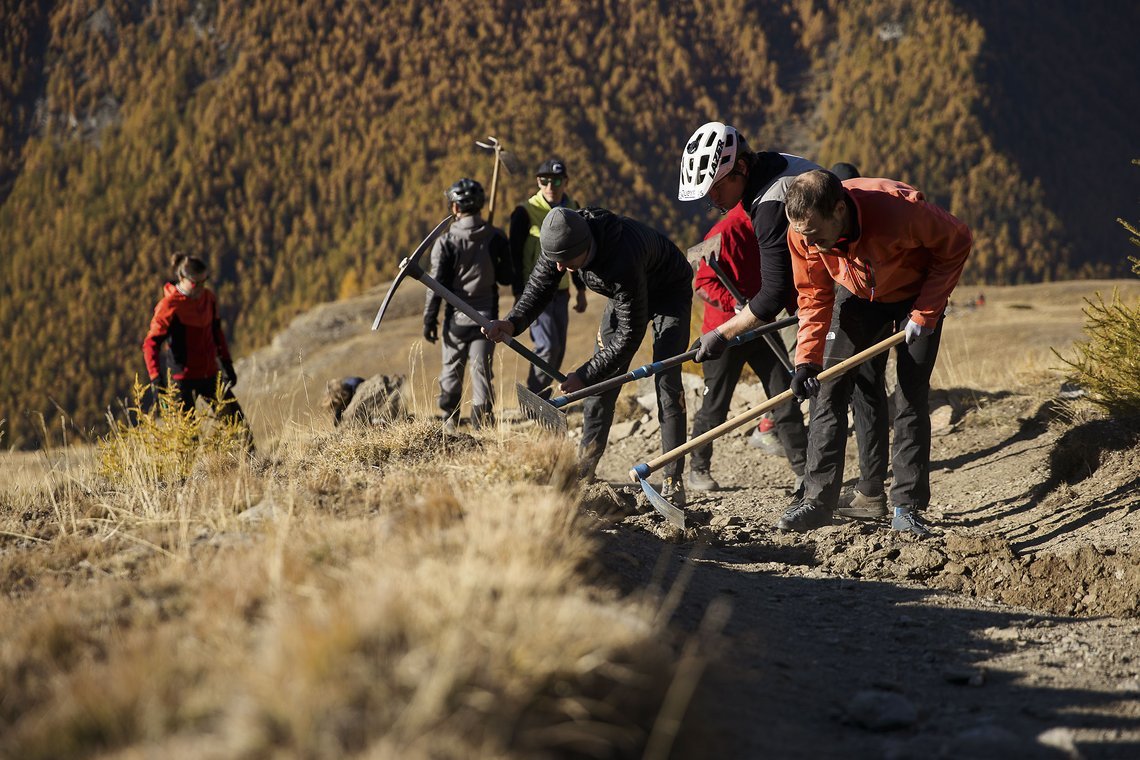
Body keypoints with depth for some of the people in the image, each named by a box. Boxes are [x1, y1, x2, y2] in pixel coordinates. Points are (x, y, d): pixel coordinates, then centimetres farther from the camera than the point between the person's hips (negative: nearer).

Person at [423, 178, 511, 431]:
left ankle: (449, 421, 24)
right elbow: (507, 277, 3)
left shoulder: (447, 241, -9)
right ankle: (483, 425, -2)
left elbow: (437, 283, -8)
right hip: (486, 315, 1)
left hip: (457, 317, -1)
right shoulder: (496, 237, -3)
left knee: (452, 369, 15)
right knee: (481, 371, 3)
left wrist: (430, 319, -1)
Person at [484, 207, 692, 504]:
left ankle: (674, 479, -12)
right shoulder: (562, 240, -26)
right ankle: (585, 466, 11)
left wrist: (585, 374, -35)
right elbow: (540, 285, -11)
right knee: (602, 378, 3)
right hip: (623, 296, 7)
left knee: (666, 380, -16)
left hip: (670, 292, -7)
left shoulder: (623, 261, -46)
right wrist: (514, 321, -31)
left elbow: (630, 334, -37)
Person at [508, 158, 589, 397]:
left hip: (560, 290, 6)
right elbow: (515, 255, -9)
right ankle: (533, 395, -2)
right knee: (548, 346, -16)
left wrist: (581, 290, 17)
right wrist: (519, 295, -13)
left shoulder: (572, 209, 7)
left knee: (558, 349, 5)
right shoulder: (525, 212, -11)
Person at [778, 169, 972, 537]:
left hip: (916, 295, -3)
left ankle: (908, 507, -2)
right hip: (856, 296, 3)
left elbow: (958, 242, -22)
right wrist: (807, 359, -24)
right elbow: (815, 297, -12)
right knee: (829, 389, -6)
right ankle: (818, 499, 0)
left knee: (912, 395, -8)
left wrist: (925, 312, -22)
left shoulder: (901, 210, -40)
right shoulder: (803, 233, -26)